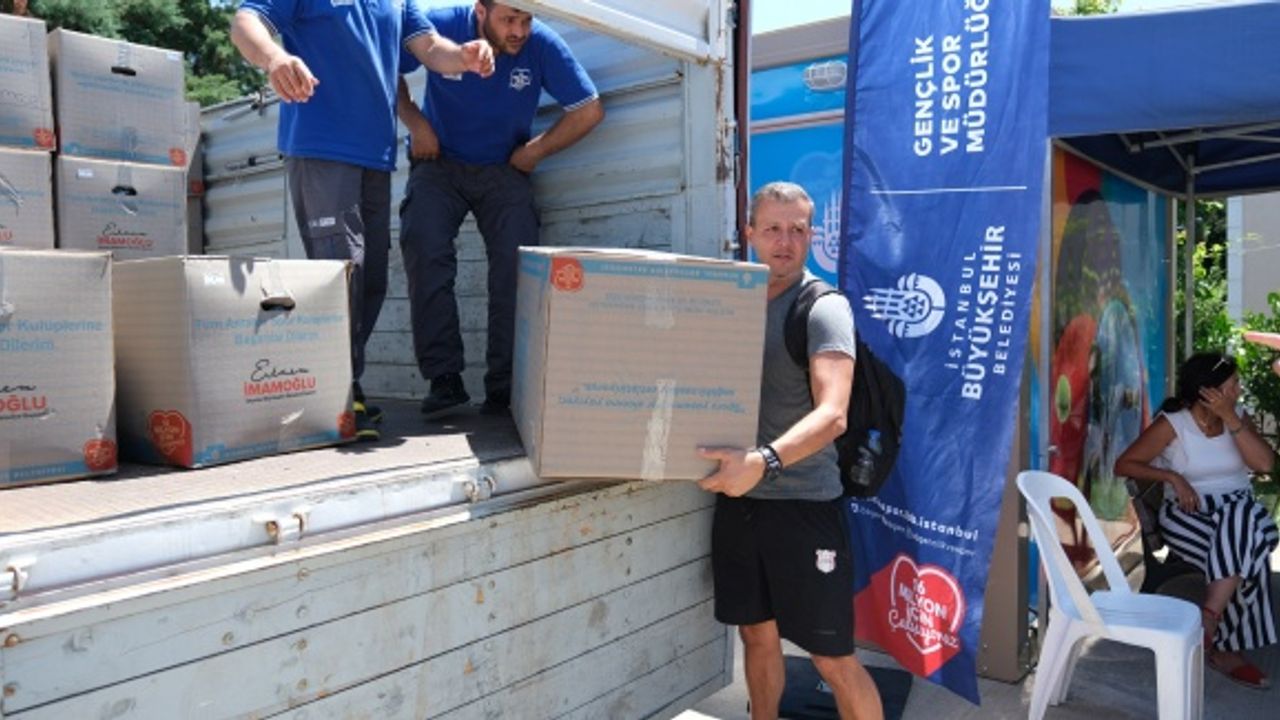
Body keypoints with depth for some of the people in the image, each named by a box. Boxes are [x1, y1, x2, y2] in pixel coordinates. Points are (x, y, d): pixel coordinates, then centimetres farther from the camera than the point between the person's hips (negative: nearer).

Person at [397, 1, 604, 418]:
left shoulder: (542, 44, -13)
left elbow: (589, 110, -4)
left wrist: (534, 152, -4)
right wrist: (414, 122, -8)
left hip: (504, 169, 0)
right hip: (439, 162, 0)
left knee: (517, 261, -21)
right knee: (424, 248, -25)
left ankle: (505, 385, -14)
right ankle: (444, 379, -22)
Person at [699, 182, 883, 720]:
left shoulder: (824, 307, -10)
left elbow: (832, 415, -23)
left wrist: (764, 461, -39)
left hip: (803, 503, -5)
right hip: (737, 499, 5)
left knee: (833, 659, 3)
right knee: (757, 635, 18)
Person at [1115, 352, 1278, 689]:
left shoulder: (1239, 417, 7)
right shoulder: (1172, 423, -7)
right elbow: (1123, 464, -7)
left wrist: (1231, 419, -15)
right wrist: (1173, 477, -18)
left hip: (1240, 512, 3)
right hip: (1190, 515, -3)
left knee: (1241, 528, -35)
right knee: (1243, 552, -33)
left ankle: (1207, 624, -29)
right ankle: (1226, 646, -23)